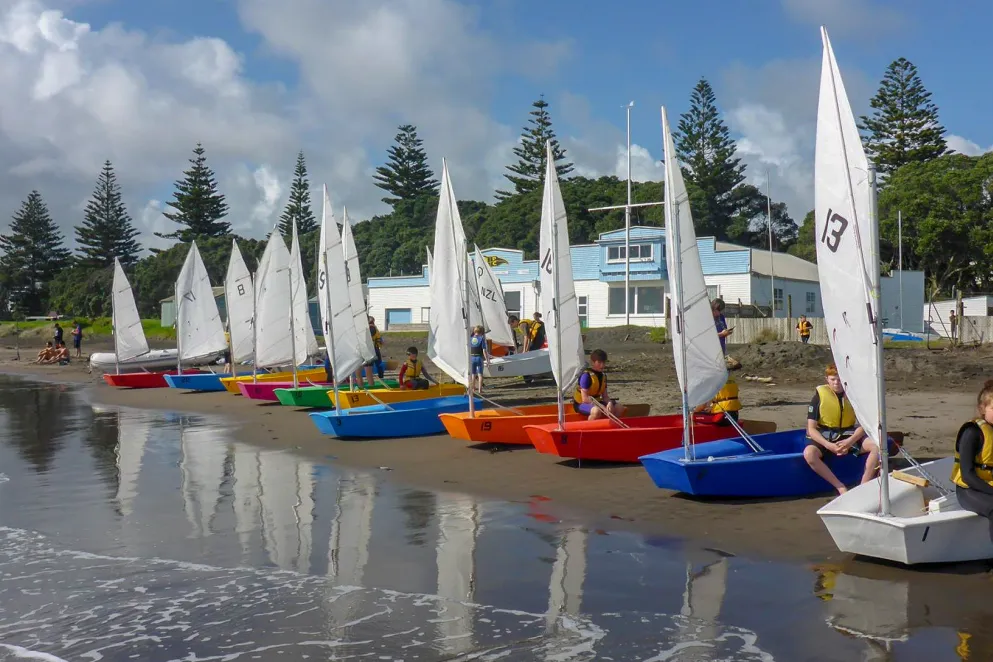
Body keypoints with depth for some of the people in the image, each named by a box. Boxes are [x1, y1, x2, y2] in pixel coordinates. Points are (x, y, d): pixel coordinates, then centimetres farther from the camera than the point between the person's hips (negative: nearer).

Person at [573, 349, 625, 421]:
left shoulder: (603, 375, 7)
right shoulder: (586, 375, -18)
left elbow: (605, 396, 7)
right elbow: (585, 399, -23)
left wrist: (609, 402, -18)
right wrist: (602, 407, -28)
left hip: (596, 402, 8)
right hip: (581, 404, -8)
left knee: (619, 407, -5)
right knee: (597, 410, -39)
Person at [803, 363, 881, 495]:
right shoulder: (819, 396, -7)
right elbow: (811, 429, -9)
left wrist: (850, 442, -22)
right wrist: (829, 445, -24)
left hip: (850, 436, 2)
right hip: (825, 437, -2)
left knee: (877, 445, -24)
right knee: (808, 453, -35)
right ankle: (841, 488, -28)